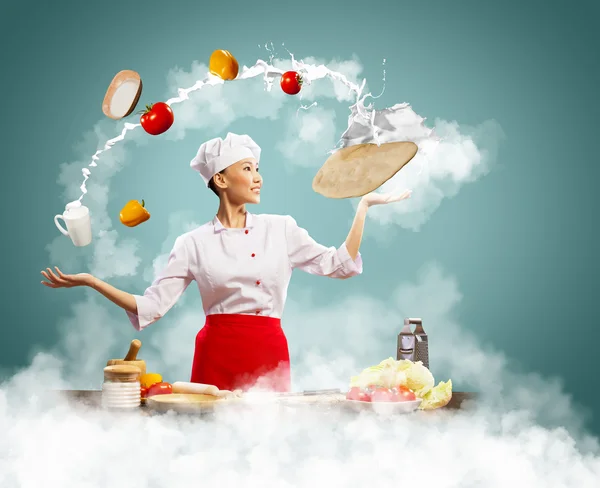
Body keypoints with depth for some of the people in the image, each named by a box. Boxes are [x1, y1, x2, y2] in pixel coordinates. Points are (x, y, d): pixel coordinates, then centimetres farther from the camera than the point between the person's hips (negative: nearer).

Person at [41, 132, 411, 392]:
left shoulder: (280, 229, 8)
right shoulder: (194, 244, 3)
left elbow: (339, 265, 10)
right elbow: (151, 307, 0)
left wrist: (364, 206, 7)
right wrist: (90, 282, -6)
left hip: (269, 354, 1)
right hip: (218, 354, -1)